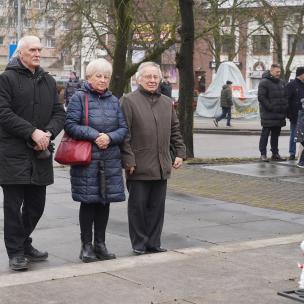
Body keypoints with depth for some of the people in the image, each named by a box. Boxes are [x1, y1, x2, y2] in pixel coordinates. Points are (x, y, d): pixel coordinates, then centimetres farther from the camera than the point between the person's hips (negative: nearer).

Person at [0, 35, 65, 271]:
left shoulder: (49, 81, 16)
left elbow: (59, 113, 12)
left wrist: (48, 133, -8)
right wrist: (32, 132, -18)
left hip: (41, 154, 6)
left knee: (36, 203, 12)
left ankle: (23, 243, 28)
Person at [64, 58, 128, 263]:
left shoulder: (114, 100, 12)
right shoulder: (79, 98, -2)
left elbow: (124, 128, 9)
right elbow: (70, 125, -10)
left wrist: (109, 137, -11)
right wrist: (94, 135, -18)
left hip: (110, 160, 4)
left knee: (105, 202, 8)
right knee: (88, 202, 0)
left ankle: (100, 244, 19)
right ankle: (86, 246, 10)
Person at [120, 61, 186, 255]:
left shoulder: (167, 102, 14)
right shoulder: (129, 101, -4)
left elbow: (175, 130, 21)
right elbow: (124, 134, -8)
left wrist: (180, 152, 11)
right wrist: (128, 160, -13)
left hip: (161, 166, 5)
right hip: (139, 166, -5)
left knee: (157, 206, 10)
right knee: (138, 206, 3)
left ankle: (153, 243, 19)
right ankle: (139, 244, 14)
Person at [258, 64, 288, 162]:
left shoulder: (281, 83, 15)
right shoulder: (264, 82, -9)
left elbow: (285, 97, 21)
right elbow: (261, 97, -15)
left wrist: (285, 108, 6)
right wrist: (270, 107, -18)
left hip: (279, 115, 7)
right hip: (268, 115, -7)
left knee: (276, 134, 12)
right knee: (265, 134, -3)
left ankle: (275, 154, 18)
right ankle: (263, 154, 1)